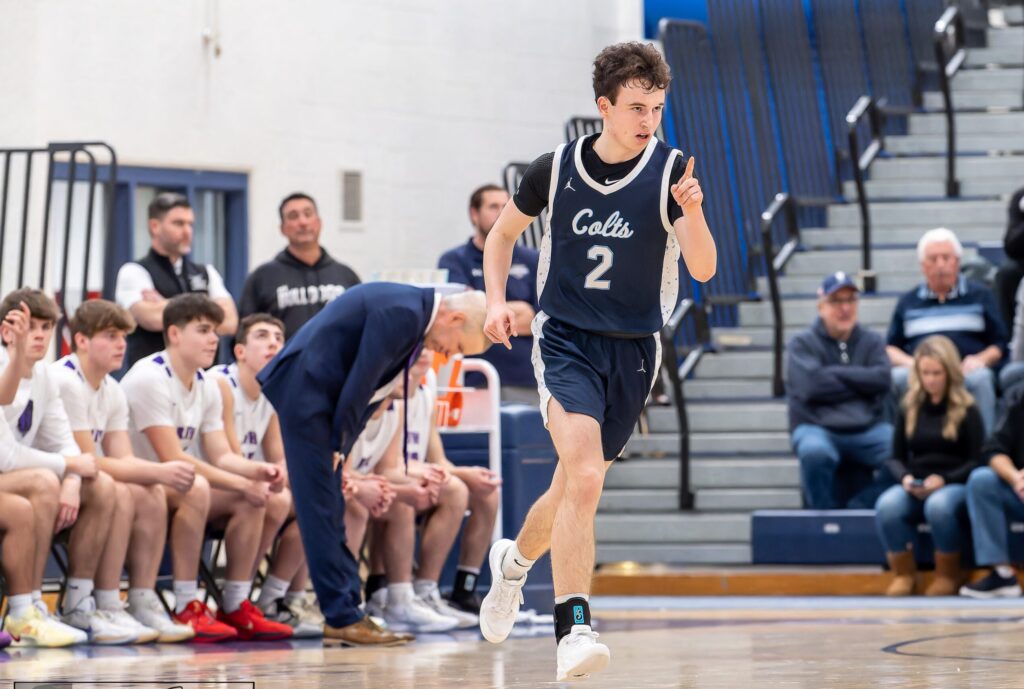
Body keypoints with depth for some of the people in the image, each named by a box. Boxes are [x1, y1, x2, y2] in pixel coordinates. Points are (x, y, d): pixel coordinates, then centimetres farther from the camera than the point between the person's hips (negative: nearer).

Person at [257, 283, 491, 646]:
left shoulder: (413, 314, 13)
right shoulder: (402, 313, -19)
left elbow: (365, 384, 14)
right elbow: (361, 381, -19)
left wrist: (341, 448, 8)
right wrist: (338, 447, -12)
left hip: (325, 396, 11)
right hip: (305, 390, -11)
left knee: (333, 511, 10)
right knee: (322, 508, -8)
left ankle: (344, 613, 12)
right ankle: (342, 618, -7)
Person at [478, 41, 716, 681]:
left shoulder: (672, 172, -6)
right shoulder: (555, 169, -2)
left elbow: (703, 270, -16)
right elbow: (504, 232, 17)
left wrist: (693, 213, -34)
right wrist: (497, 301, 3)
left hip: (633, 351, 2)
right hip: (565, 340, -2)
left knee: (574, 490, 14)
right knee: (584, 476, -24)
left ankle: (514, 561, 46)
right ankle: (574, 629, -28)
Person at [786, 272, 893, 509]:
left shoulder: (871, 342, 16)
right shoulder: (802, 345, 7)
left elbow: (882, 380, -4)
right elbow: (811, 386, -11)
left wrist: (834, 374, -5)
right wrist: (861, 384, -3)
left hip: (868, 430, 3)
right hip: (818, 429, -3)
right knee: (814, 451, -39)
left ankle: (859, 507, -13)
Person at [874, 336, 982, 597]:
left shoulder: (967, 410, 2)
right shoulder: (909, 408, 12)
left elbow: (976, 461, -2)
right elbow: (896, 458, 13)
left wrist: (944, 480, -17)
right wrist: (905, 478, -10)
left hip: (955, 485, -3)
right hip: (915, 487, 3)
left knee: (939, 505, -40)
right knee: (886, 506, -32)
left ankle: (948, 576, -17)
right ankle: (903, 575, -15)